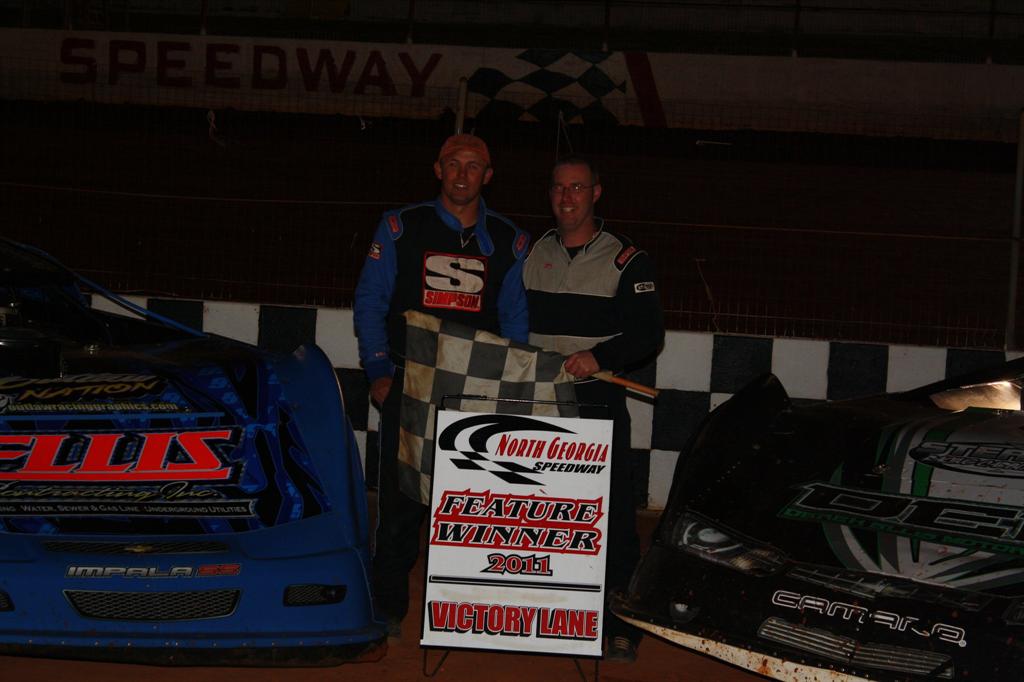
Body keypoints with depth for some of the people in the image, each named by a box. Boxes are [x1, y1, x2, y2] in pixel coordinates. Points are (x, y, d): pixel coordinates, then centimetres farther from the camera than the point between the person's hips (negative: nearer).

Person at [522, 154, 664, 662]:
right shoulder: (530, 253, 12)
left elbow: (648, 333, -5)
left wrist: (599, 356, -21)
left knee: (612, 514, -4)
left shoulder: (626, 259, 1)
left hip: (598, 402, -3)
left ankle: (620, 625, 6)